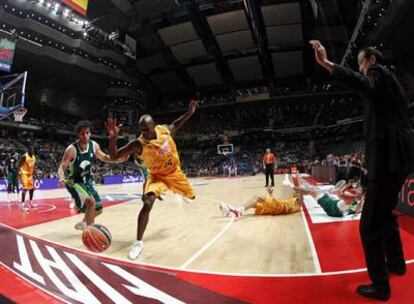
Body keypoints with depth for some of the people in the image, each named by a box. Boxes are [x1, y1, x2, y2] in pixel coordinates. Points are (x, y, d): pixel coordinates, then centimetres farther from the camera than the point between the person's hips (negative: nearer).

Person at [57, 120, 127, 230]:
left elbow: (104, 157, 6)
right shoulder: (71, 149, -25)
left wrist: (118, 160, -10)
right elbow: (62, 167, -22)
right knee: (90, 202, -29)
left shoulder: (94, 145, -10)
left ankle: (83, 223, 41)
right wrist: (62, 178, -44)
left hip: (87, 181, 6)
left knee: (98, 209, 12)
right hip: (74, 182, -6)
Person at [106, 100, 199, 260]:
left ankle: (181, 193, 61)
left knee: (191, 196, 19)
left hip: (174, 172, 4)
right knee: (147, 204, -27)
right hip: (157, 175, -4)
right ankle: (139, 242, -13)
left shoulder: (164, 130, -18)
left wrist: (189, 112, 1)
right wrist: (113, 137, -48)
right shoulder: (138, 144, -28)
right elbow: (114, 155, -31)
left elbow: (175, 125, 6)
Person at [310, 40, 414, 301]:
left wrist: (326, 63, -40)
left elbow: (365, 84, -30)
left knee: (370, 225, -5)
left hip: (388, 156, -11)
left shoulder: (378, 72, -3)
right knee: (386, 213, 25)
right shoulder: (389, 78, 25)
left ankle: (380, 285, 6)